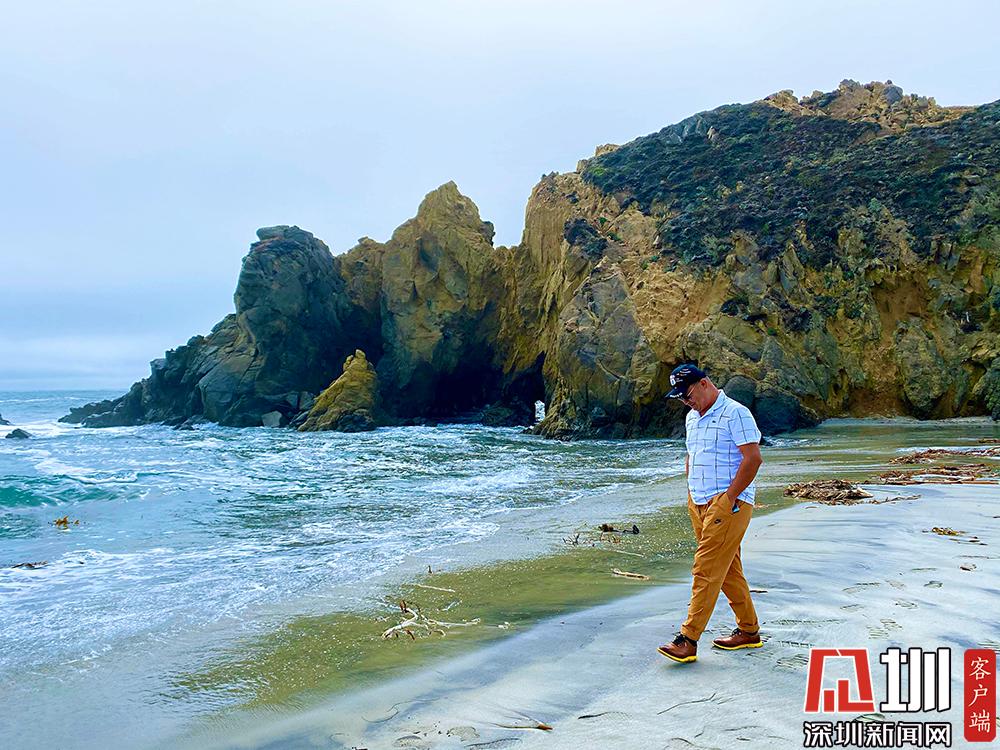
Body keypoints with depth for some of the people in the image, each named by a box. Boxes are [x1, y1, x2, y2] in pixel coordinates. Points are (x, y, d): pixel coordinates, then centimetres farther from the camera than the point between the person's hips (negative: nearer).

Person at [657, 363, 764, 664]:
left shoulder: (735, 413, -11)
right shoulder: (692, 418, 16)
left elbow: (753, 458, -17)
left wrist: (728, 499, -18)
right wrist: (691, 492, 15)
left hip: (728, 504, -9)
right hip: (698, 503, 9)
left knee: (706, 571, -10)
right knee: (729, 570, 14)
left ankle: (688, 640, -9)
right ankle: (749, 631, 25)